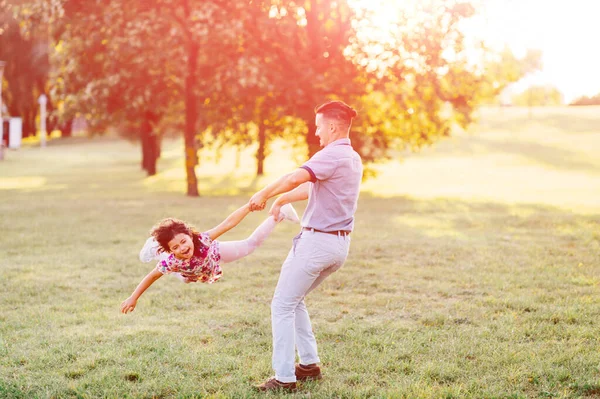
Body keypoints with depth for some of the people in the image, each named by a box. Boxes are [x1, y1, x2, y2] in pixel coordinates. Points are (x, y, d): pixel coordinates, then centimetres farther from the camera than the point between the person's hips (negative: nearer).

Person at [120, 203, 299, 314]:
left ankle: (279, 215, 37)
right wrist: (133, 298, -22)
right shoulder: (171, 262, -44)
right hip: (188, 274, 0)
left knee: (251, 244, 18)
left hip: (214, 254, 0)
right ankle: (155, 246, 52)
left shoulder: (202, 240, -46)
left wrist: (249, 206, -55)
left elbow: (228, 223, -46)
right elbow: (152, 276, -28)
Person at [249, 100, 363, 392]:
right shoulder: (353, 159, 14)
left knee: (282, 305, 0)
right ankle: (309, 364, 22)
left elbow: (293, 179, -29)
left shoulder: (332, 155, -16)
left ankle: (284, 377, -1)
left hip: (316, 241, -9)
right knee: (294, 300, 22)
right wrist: (282, 200, 31)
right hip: (339, 244, 9)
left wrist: (263, 194, -14)